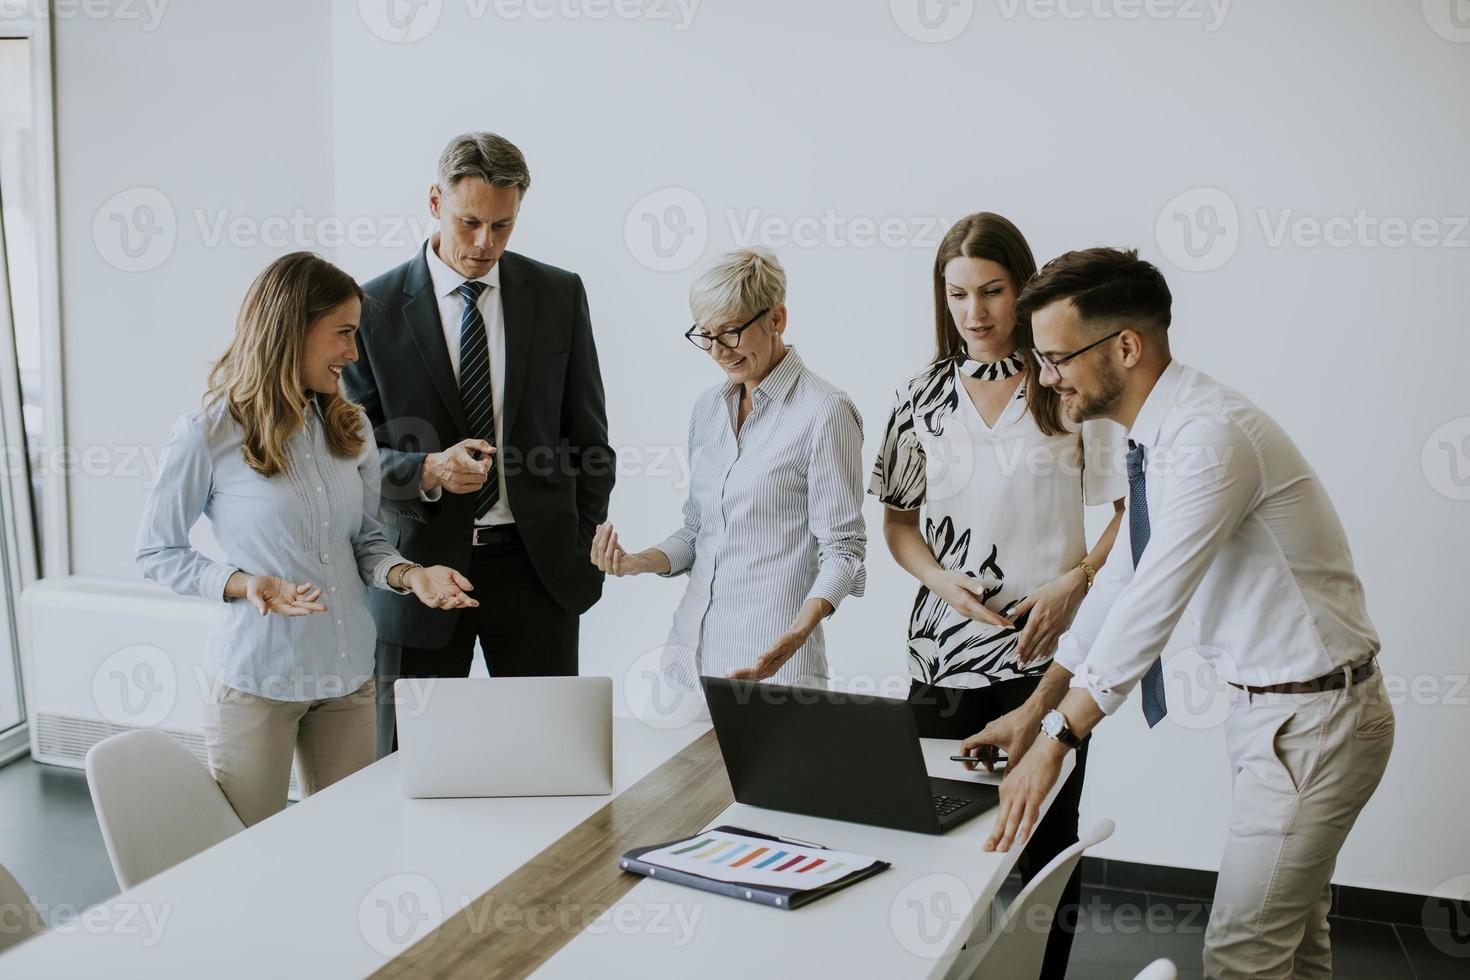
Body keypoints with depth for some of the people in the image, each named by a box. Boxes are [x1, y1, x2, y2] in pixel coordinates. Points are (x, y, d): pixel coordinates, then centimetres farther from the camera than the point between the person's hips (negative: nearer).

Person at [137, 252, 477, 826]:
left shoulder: (349, 428, 4)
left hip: (349, 674, 5)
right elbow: (156, 552, -3)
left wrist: (408, 575, -11)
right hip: (256, 679, -4)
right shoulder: (208, 436, -11)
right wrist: (243, 584, -20)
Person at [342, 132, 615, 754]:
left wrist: (589, 545, 4)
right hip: (422, 563, -1)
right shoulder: (375, 308, -2)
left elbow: (586, 434, 9)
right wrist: (429, 470, -20)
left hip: (537, 562, 1)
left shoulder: (559, 295, 4)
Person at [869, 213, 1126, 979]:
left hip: (1048, 651, -2)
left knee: (1046, 837, 6)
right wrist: (942, 579, -7)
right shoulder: (923, 396, 6)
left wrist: (1075, 582, -13)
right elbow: (898, 521, 11)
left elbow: (1129, 508, 2)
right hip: (944, 652, 2)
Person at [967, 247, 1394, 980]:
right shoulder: (1161, 435, 4)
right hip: (1269, 707, 9)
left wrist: (1055, 741, -30)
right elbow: (1122, 578, 10)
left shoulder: (1211, 436, -26)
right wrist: (1036, 708, 10)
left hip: (1311, 720, -9)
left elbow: (1153, 600, -32)